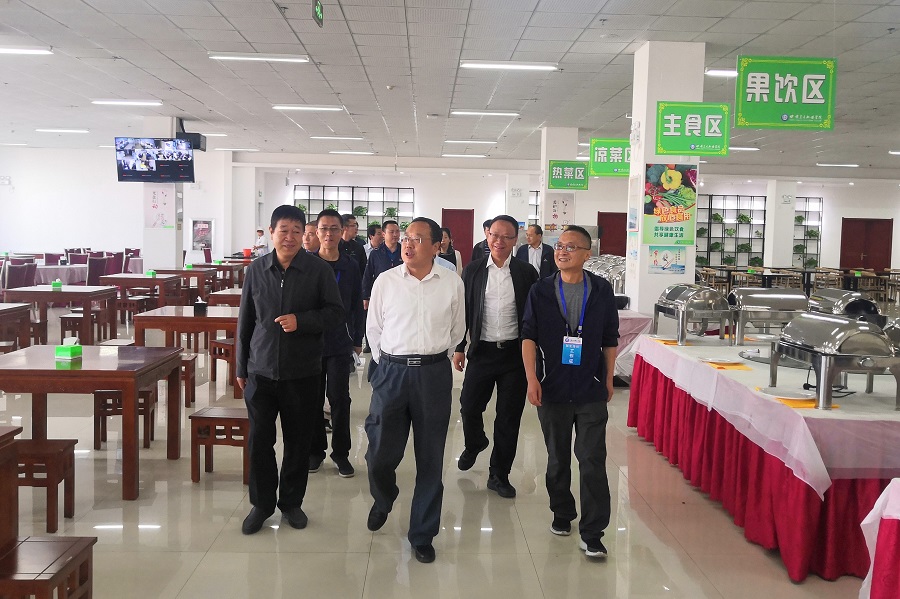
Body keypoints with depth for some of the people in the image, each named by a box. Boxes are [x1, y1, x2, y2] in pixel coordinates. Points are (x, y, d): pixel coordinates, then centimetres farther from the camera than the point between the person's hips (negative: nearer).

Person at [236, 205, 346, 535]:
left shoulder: (319, 270, -5)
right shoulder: (256, 270, 2)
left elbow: (336, 312, -2)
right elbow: (245, 321, 9)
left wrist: (301, 320, -19)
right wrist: (241, 367, 11)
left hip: (302, 371, -1)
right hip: (261, 370, 1)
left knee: (298, 441, 9)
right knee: (259, 440, 6)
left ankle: (291, 502, 28)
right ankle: (262, 504, 24)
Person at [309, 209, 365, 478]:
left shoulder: (351, 266, 2)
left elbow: (357, 306, 7)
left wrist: (357, 340, 6)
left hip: (340, 344, 0)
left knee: (340, 398, 3)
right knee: (313, 398, 9)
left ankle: (341, 452, 16)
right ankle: (315, 449, 23)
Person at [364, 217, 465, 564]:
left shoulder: (452, 284, -1)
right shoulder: (385, 281, -1)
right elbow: (373, 329, 10)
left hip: (434, 374, 0)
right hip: (391, 372, 0)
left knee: (430, 458, 7)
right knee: (380, 454, 4)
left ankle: (423, 535, 23)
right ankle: (383, 500, 39)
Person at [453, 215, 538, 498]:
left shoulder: (526, 273, 0)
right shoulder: (473, 270, 3)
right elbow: (463, 311, 6)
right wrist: (459, 348, 4)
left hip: (515, 352, -1)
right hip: (482, 351, 1)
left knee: (509, 417, 5)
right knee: (469, 407, 5)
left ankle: (499, 475, 20)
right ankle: (475, 443, 39)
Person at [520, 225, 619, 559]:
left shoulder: (602, 291, 1)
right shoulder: (541, 291, 0)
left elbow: (610, 340, 9)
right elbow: (528, 336, -2)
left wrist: (608, 379, 9)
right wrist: (532, 379, -11)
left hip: (592, 392, -1)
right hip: (552, 390, 1)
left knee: (593, 461, -4)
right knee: (557, 459, 14)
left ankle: (591, 534, 4)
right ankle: (562, 515, 33)